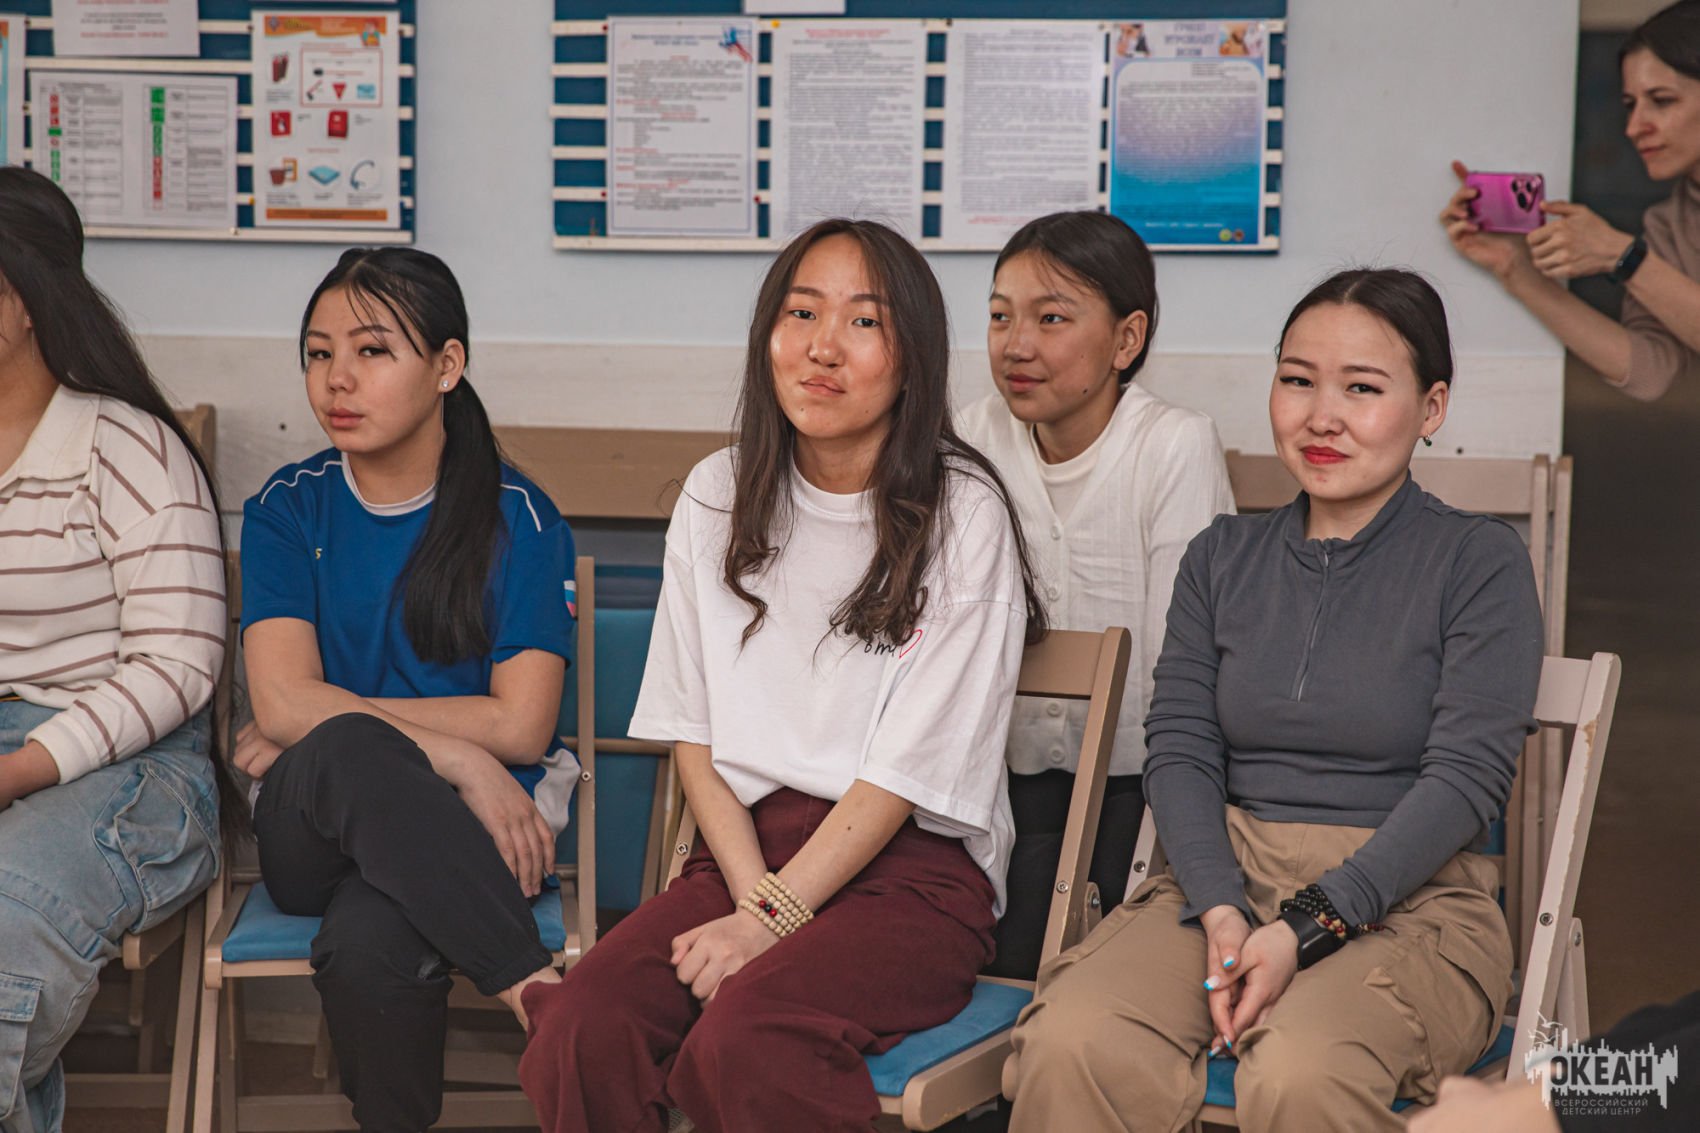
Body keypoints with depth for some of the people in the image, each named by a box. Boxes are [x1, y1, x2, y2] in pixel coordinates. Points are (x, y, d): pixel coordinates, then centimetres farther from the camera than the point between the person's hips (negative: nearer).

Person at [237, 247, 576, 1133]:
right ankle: (540, 987, -28)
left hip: (464, 827, -2)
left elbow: (519, 726, -6)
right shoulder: (288, 510, 7)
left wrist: (328, 721, -6)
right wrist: (458, 758, -17)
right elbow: (283, 705, -7)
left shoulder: (516, 519, 2)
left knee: (370, 945, -37)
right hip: (311, 830, 2)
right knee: (346, 752, -36)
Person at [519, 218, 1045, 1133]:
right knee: (578, 1032, -25)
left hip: (914, 863, -4)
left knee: (743, 1038, -34)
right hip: (744, 847, 4)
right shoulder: (718, 497, 10)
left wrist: (772, 920, -16)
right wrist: (754, 894, -9)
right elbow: (693, 730, 7)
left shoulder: (962, 515, -4)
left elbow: (908, 768, -9)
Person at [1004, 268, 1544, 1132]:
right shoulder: (1222, 558, 15)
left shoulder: (1480, 563, 2)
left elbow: (1465, 775, -7)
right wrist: (1221, 910, -13)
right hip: (1225, 875, 3)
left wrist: (1306, 927, -18)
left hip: (1407, 897, -3)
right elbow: (1179, 747, 6)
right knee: (1070, 1045, -27)